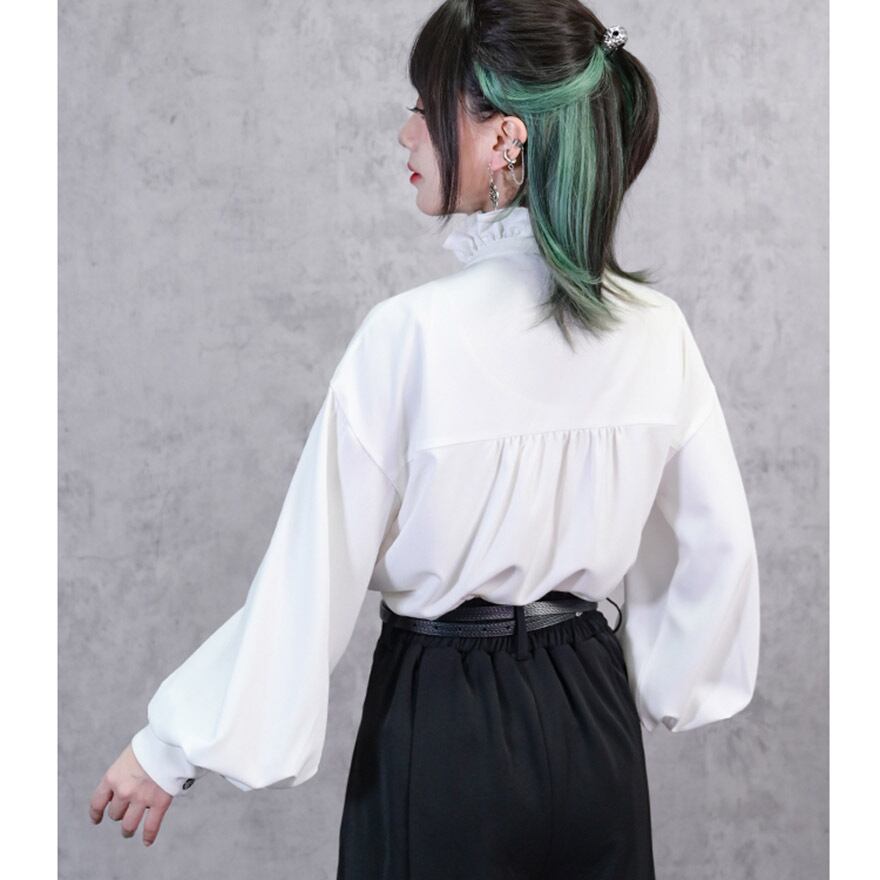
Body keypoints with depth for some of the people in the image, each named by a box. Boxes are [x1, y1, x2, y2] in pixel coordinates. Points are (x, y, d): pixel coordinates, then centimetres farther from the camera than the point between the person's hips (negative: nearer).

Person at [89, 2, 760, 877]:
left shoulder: (413, 334, -21)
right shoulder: (655, 329, -6)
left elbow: (313, 573, -16)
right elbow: (718, 547, 3)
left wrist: (172, 745, -5)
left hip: (445, 731, -4)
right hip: (592, 726, 4)